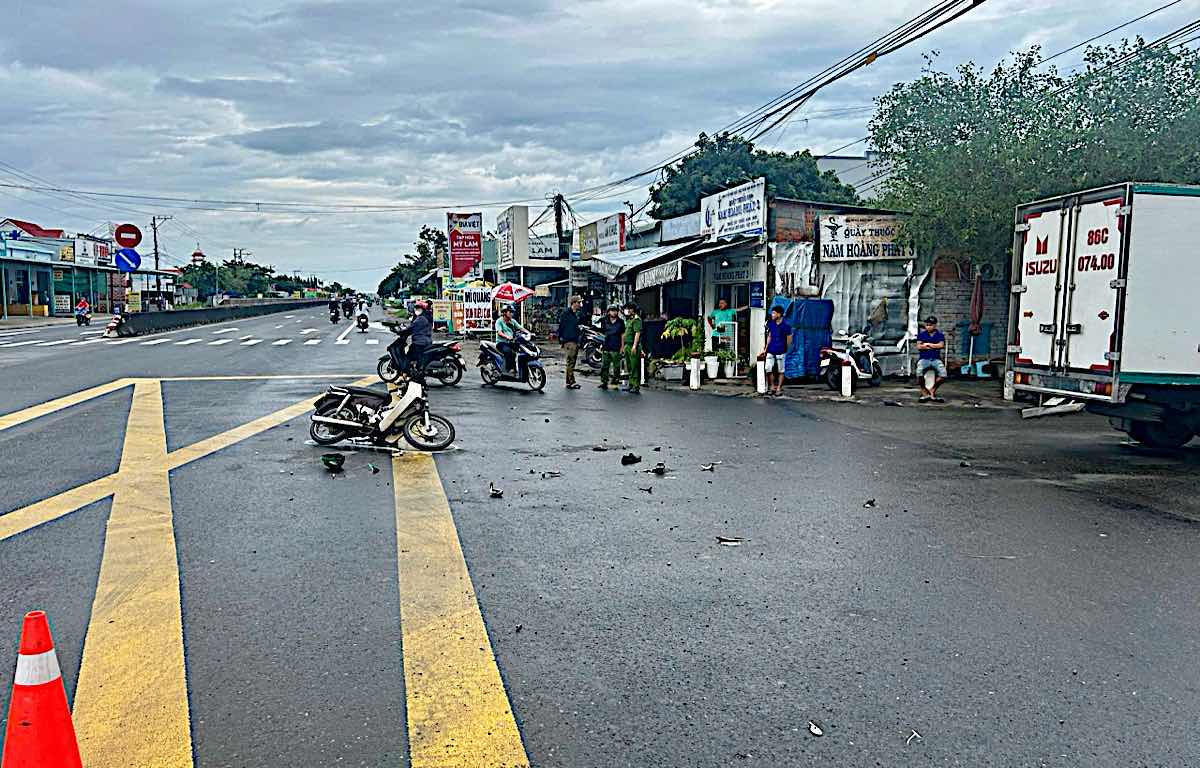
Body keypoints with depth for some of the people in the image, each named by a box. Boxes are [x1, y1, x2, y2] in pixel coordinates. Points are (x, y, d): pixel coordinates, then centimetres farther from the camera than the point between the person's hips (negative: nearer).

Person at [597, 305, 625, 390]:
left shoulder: (620, 322, 5)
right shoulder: (604, 321, 10)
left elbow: (623, 335, 7)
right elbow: (601, 332, 18)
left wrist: (622, 347, 1)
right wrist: (601, 343, 11)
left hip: (616, 349, -2)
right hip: (606, 348, 2)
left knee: (616, 367, -1)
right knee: (604, 366, 1)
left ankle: (615, 383, 4)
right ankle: (604, 382, 6)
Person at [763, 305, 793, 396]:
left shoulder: (786, 325, -9)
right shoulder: (771, 324, 5)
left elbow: (789, 339, -1)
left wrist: (785, 349, 6)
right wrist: (766, 349, 10)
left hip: (781, 351, -4)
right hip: (771, 350, 4)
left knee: (780, 371, 5)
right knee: (769, 369, 0)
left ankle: (779, 388, 14)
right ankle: (772, 387, 14)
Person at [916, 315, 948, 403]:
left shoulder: (940, 335, 11)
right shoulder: (921, 334, 12)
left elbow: (941, 345, -6)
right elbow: (918, 347, 0)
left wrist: (927, 344, -2)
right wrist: (934, 347, -1)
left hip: (936, 359, 1)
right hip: (924, 358, 0)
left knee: (943, 375, -28)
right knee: (919, 373, -33)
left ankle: (932, 390, -5)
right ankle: (924, 392, -11)